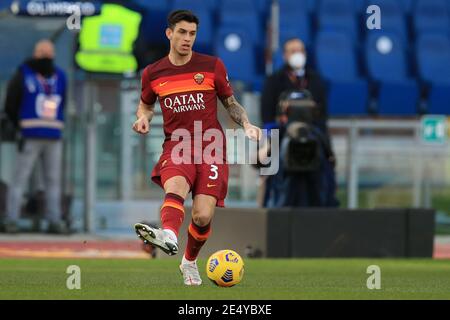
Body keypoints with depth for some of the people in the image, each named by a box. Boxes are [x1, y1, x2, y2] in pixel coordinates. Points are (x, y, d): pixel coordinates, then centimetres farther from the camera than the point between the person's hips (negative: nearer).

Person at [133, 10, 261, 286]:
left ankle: (190, 262, 18)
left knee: (203, 216, -11)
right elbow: (146, 104, 26)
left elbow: (230, 102, 14)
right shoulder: (153, 74, 8)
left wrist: (247, 125, -3)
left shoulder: (212, 66, 4)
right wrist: (143, 118, 3)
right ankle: (169, 236, -64)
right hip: (176, 146, 0)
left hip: (211, 147, 0)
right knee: (175, 186, -34)